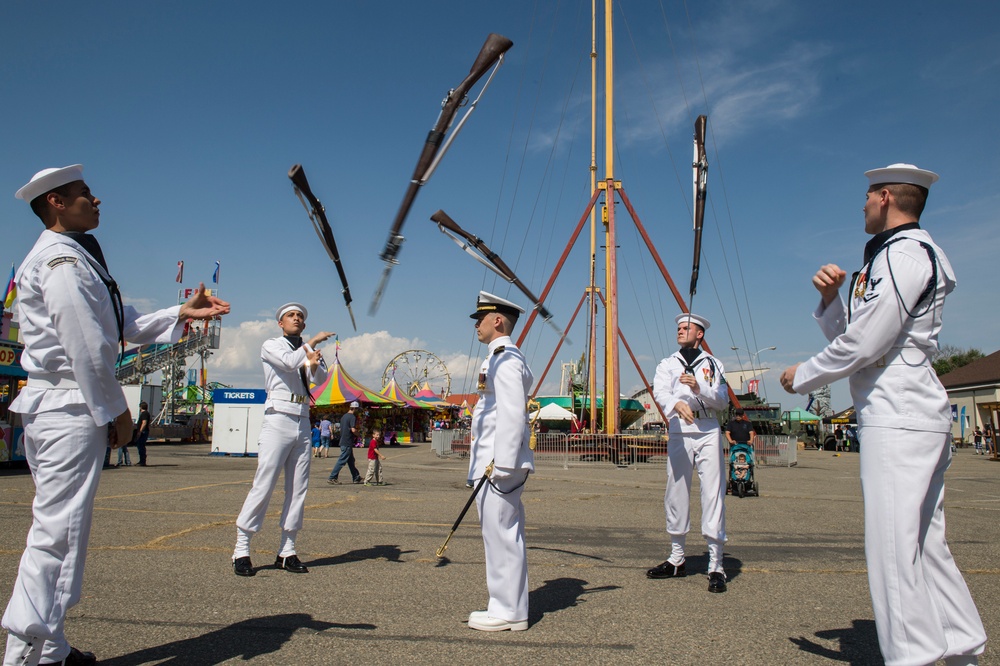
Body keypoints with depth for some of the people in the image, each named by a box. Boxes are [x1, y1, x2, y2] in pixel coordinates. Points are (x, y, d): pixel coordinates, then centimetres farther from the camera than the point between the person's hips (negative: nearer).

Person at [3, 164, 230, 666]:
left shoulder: (71, 257, 22)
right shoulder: (63, 258, -12)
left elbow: (124, 326, 20)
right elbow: (87, 346, -19)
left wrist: (183, 313, 12)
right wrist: (115, 411, -13)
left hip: (53, 407, 11)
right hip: (70, 405, -11)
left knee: (57, 526, 14)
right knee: (59, 528, -8)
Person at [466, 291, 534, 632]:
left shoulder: (506, 358, -13)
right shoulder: (499, 357, 19)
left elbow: (512, 415, -21)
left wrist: (501, 463, -22)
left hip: (500, 462, -10)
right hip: (493, 462, 10)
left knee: (502, 535, -3)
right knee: (503, 535, 14)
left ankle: (509, 612, 6)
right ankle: (507, 607, 22)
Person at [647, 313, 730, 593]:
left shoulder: (713, 364, 10)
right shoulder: (667, 364, 11)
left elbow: (723, 400, 1)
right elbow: (659, 392, -9)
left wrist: (699, 387, -17)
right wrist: (677, 403, -31)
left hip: (708, 433, -1)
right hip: (679, 432, 2)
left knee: (713, 496, -6)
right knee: (676, 495, 6)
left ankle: (716, 566, -3)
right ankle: (677, 559, 18)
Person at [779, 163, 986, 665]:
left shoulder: (905, 253, -10)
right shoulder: (891, 257, 22)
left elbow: (863, 346, -17)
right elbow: (849, 337, 21)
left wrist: (801, 377, -4)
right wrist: (831, 298, 5)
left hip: (899, 420, -11)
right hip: (913, 418, 11)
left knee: (893, 547, -9)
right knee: (924, 543, 14)